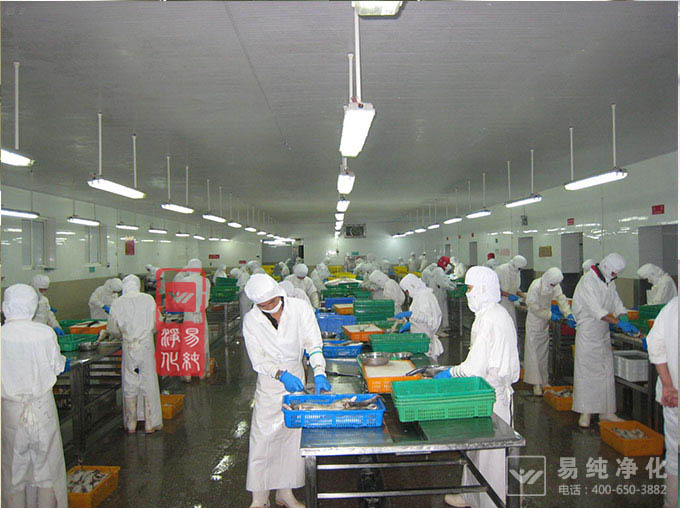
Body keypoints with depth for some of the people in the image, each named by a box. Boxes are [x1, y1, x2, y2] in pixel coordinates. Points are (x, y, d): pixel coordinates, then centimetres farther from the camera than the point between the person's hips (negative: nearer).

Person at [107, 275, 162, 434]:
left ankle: (130, 425, 22)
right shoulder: (149, 300, -7)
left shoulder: (117, 303, -5)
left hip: (128, 348, 1)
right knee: (148, 384, 8)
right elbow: (156, 325, 0)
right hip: (146, 346, -1)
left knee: (129, 385, 12)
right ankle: (150, 423, 14)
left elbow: (112, 330, 2)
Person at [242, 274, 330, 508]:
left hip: (296, 377, 1)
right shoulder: (251, 320, -10)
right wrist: (280, 374, -28)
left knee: (294, 436, 10)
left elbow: (313, 343, -14)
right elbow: (257, 359, -12)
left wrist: (319, 373, -28)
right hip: (269, 385, -1)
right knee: (263, 439, 1)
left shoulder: (299, 308, -11)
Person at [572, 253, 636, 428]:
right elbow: (597, 310, -24)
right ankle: (585, 412, 5)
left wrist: (626, 321, -4)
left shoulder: (610, 282, 10)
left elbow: (617, 304, 13)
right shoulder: (588, 281, -17)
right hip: (588, 333, -8)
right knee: (585, 372, -3)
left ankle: (607, 411, 19)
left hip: (604, 333, 8)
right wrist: (618, 323, -28)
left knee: (607, 372, 10)